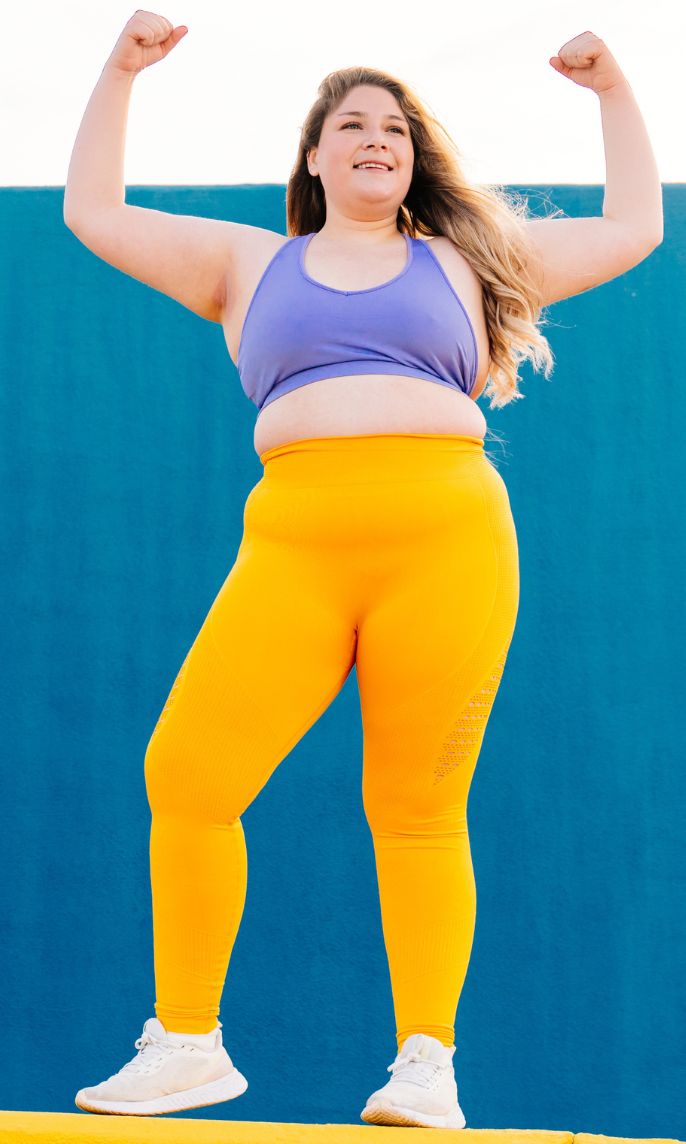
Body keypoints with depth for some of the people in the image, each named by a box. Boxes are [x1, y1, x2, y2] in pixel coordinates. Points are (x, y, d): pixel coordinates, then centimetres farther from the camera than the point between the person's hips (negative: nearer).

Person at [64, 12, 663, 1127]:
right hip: (294, 543, 1)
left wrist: (611, 88, 29)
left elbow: (634, 229, 29)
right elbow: (95, 214, 30)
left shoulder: (463, 260, 24)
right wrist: (121, 71, 28)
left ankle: (426, 1061, 0)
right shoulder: (251, 263, 25)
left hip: (449, 537, -1)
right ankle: (187, 1043, -1)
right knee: (184, 779, -12)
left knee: (418, 809, -7)